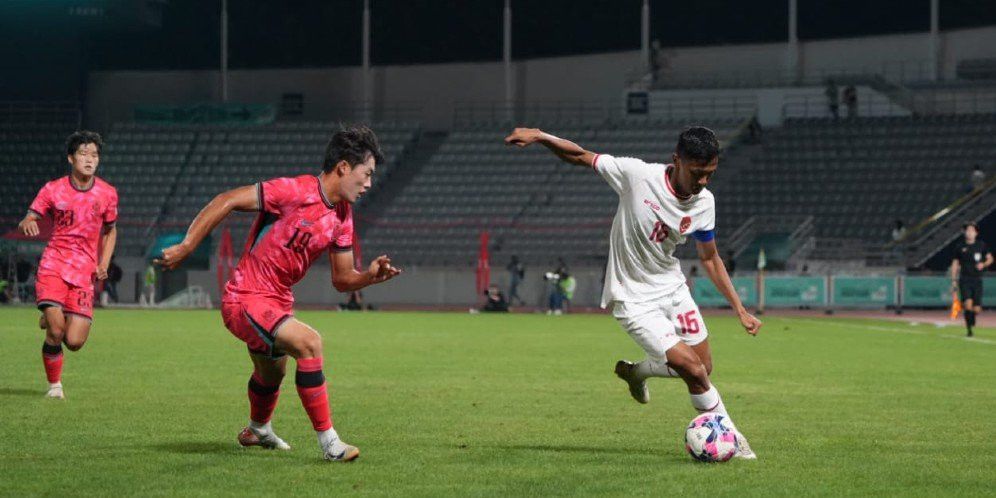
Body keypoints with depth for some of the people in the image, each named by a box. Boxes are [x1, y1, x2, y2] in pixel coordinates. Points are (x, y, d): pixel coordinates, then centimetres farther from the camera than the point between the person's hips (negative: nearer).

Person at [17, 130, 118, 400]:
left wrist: (103, 264, 4)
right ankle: (54, 385, 5)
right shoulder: (53, 190, -1)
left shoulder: (107, 194, 4)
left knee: (74, 342, -7)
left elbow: (110, 231, 18)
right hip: (53, 266, -2)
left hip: (85, 272, 2)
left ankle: (51, 318, 29)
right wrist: (27, 224, -27)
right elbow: (27, 221, -1)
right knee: (56, 332, -20)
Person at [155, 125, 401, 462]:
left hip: (277, 302, 9)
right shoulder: (295, 192, -22)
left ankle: (257, 431, 62)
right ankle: (329, 442, -24)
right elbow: (226, 201, -21)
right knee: (309, 342, -29)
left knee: (272, 373, 31)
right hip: (246, 300, -9)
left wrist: (370, 276, -13)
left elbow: (342, 279, 8)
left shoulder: (343, 217, 3)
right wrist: (185, 248, -22)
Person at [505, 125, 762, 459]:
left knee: (704, 367, 8)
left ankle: (635, 372, 35)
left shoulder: (704, 203, -6)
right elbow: (581, 157, -12)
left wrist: (740, 309, 8)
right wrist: (538, 136, -27)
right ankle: (731, 439, 4)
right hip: (634, 299, -6)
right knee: (693, 369, -15)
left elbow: (709, 258, 8)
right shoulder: (637, 175, -22)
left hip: (672, 288, 6)